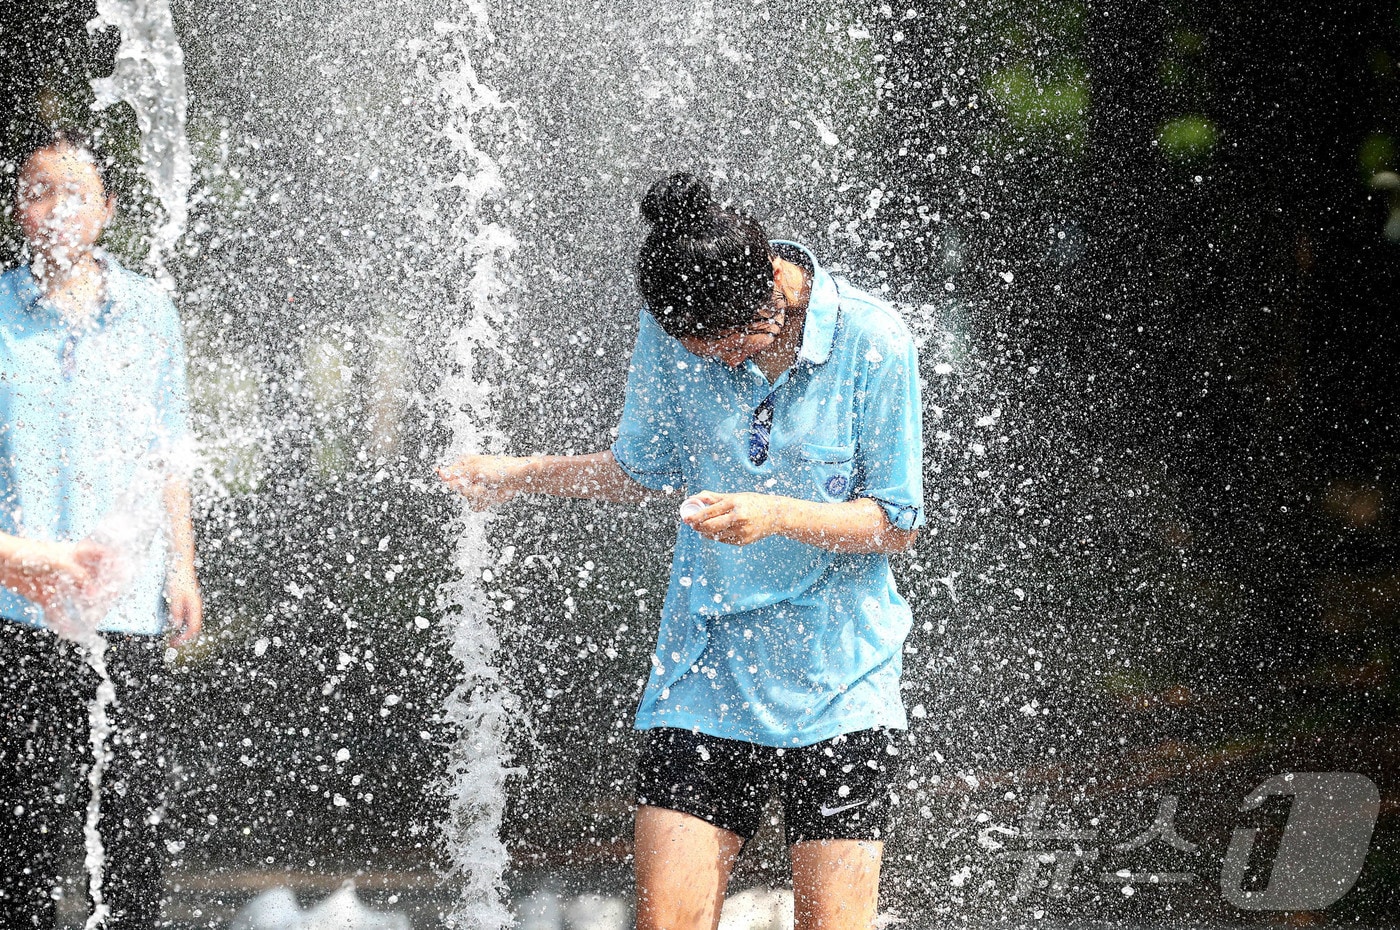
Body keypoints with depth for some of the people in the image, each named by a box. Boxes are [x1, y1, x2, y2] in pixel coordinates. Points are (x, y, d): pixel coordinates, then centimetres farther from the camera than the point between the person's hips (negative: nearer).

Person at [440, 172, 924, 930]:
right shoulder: (671, 330, -1)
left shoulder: (871, 341, -12)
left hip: (838, 688, -2)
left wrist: (777, 515, -22)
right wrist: (521, 474, 5)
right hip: (705, 673, 3)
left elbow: (897, 524, -6)